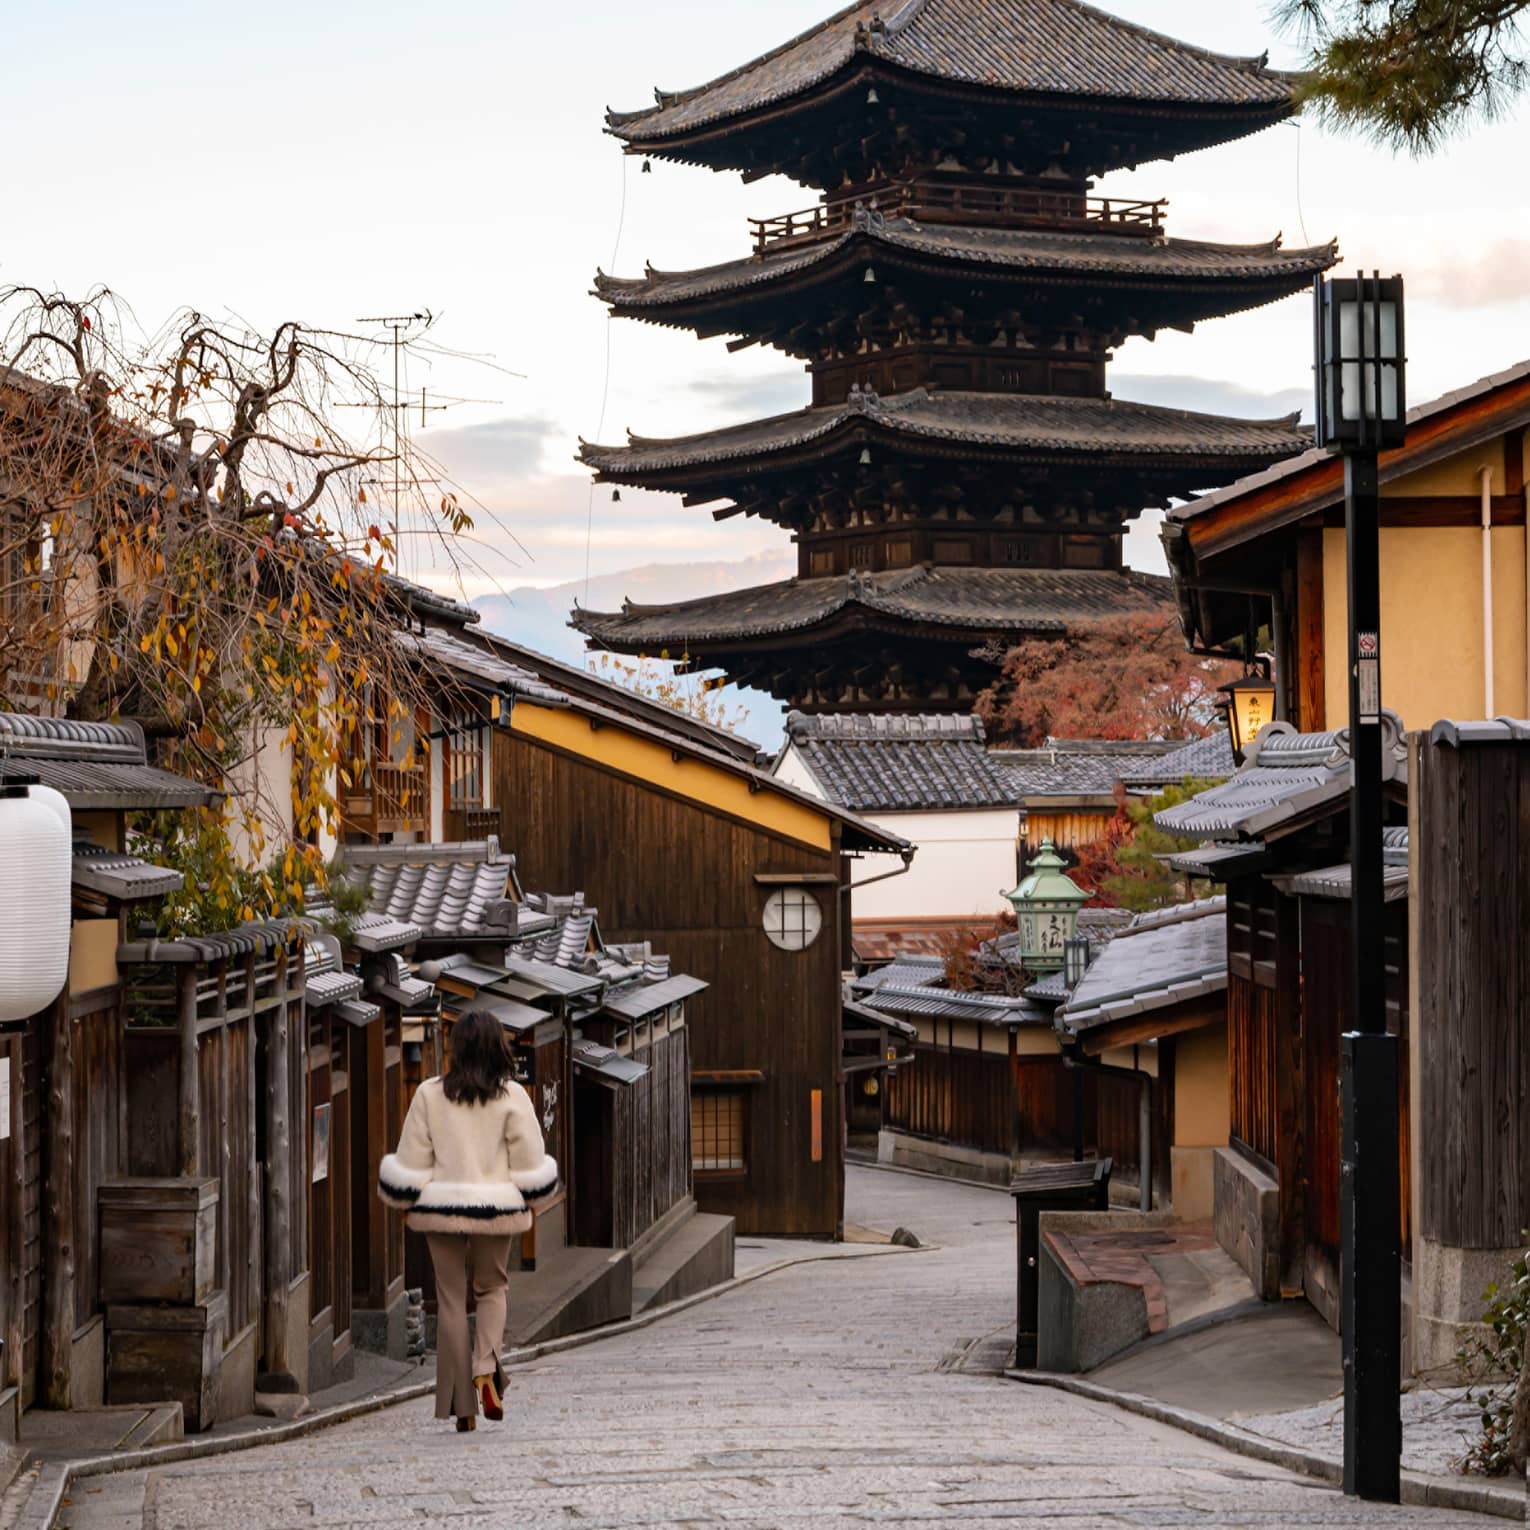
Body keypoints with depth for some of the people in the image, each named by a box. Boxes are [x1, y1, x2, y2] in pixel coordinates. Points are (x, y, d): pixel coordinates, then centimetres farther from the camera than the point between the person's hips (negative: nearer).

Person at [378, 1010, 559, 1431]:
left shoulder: (430, 1095, -5)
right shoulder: (512, 1096, -6)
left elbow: (411, 1160, -2)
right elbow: (529, 1160, -3)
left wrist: (405, 1203, 14)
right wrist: (526, 1198, 17)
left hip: (442, 1207, 0)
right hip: (495, 1209, 0)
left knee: (451, 1299, 7)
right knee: (493, 1288, 18)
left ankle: (461, 1405, 7)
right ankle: (486, 1367, -8)